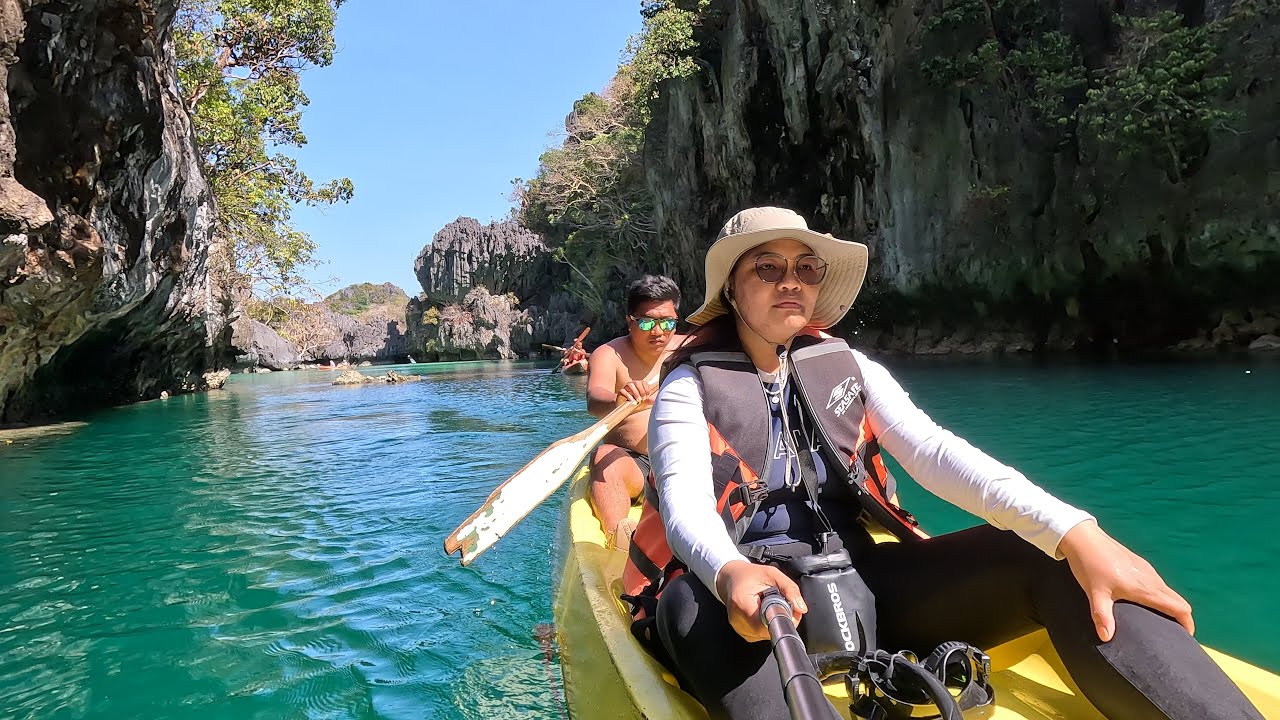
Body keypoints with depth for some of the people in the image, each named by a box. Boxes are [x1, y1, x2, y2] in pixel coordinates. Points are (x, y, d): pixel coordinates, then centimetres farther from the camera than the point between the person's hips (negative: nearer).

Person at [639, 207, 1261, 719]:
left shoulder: (847, 368, 13)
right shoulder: (691, 387, 2)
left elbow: (932, 451, -3)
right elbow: (684, 505, -15)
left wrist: (1071, 532, -20)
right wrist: (731, 574, -41)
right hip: (752, 591, -3)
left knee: (1050, 558, -18)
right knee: (689, 607, -39)